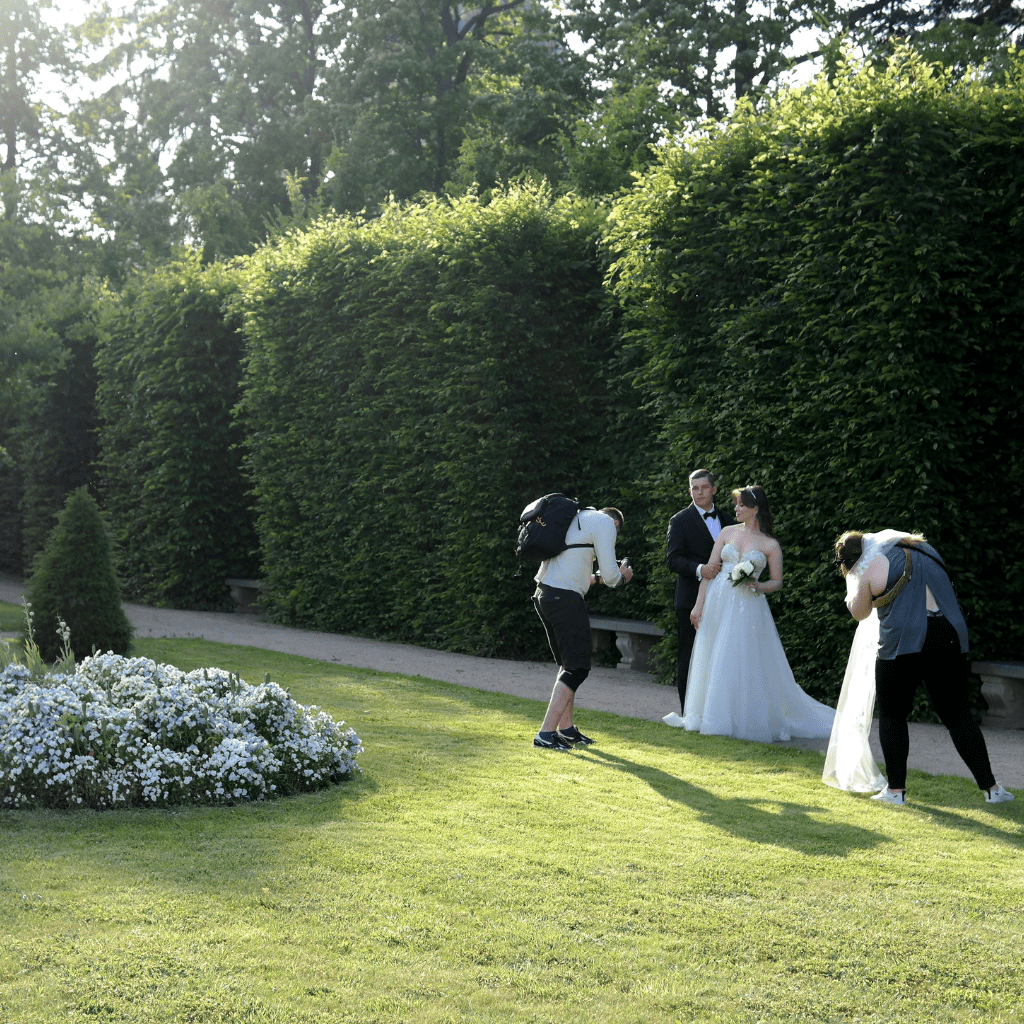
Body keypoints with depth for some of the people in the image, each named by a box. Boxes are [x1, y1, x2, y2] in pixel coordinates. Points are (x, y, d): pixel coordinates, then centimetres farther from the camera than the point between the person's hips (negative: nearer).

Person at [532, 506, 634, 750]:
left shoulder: (575, 518, 25)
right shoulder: (605, 523, -1)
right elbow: (610, 575, -5)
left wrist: (595, 578, 36)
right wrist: (622, 576, 16)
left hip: (544, 593, 9)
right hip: (565, 597, -9)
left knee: (568, 664, 19)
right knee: (577, 667, -6)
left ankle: (566, 728, 23)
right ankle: (546, 733, -12)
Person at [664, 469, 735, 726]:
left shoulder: (727, 519, 14)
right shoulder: (680, 521, 0)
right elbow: (674, 560, -9)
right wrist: (699, 569, -25)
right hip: (692, 600, -4)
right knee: (689, 657, -1)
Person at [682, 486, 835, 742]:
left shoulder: (770, 545, 0)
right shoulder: (728, 533, 8)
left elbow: (777, 582, 6)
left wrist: (757, 585, -15)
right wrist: (699, 604, -1)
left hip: (748, 608, -3)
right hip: (718, 603, 3)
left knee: (745, 662, -4)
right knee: (714, 661, 6)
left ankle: (744, 721, 7)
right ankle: (715, 718, 18)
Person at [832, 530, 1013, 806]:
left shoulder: (870, 567, -1)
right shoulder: (923, 548, 18)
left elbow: (859, 612, 9)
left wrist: (854, 578, 22)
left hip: (903, 644, -5)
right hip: (950, 638, 5)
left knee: (892, 714, 9)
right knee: (957, 713, 9)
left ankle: (895, 789, 8)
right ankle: (990, 787, 5)